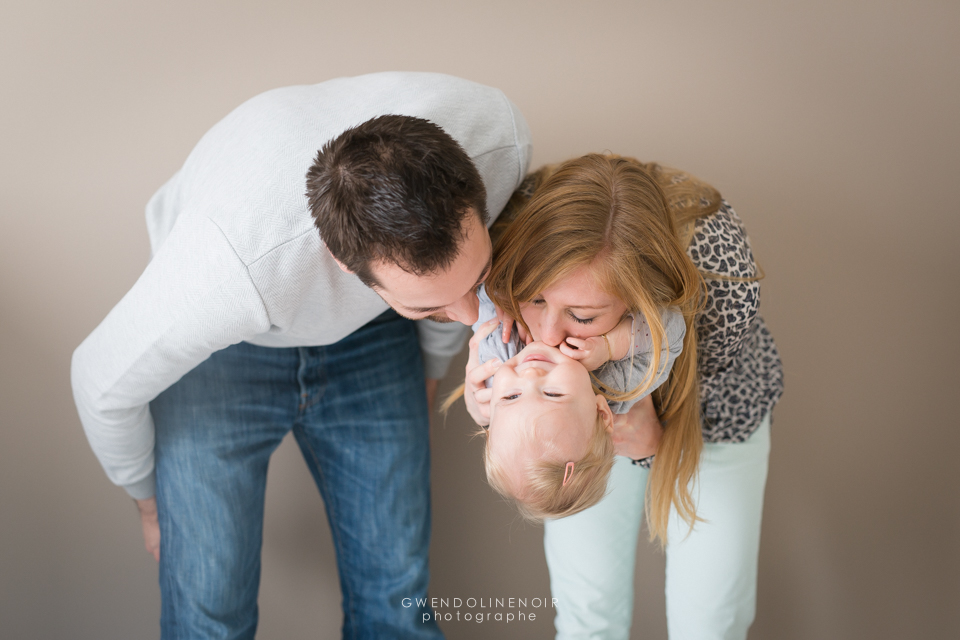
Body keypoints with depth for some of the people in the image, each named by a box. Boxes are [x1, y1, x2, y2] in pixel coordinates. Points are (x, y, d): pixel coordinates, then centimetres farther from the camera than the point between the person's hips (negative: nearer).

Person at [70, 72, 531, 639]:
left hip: (368, 338, 3)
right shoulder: (229, 272, -43)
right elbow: (104, 385, -19)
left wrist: (432, 368, 11)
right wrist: (150, 500, 0)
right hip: (223, 352, -3)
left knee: (397, 593, 1)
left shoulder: (498, 137, -32)